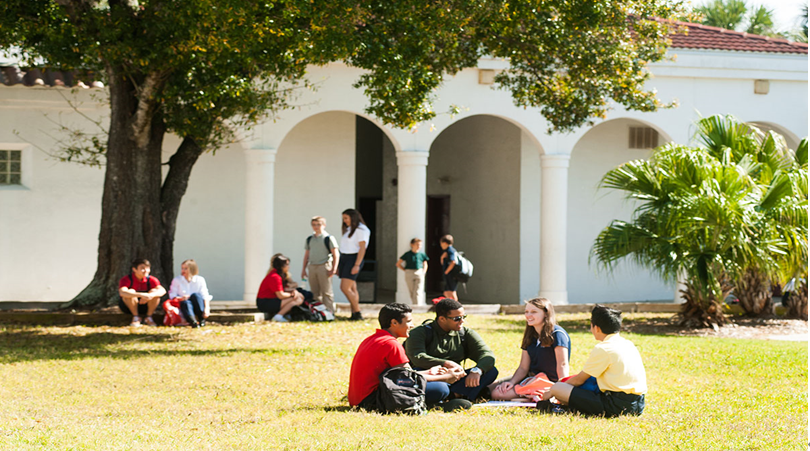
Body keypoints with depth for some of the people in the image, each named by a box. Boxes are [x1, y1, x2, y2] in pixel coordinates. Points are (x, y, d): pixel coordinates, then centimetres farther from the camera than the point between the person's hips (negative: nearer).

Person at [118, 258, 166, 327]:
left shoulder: (151, 279, -10)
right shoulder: (126, 279, -20)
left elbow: (162, 290, -26)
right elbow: (122, 292, -41)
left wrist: (150, 295, -47)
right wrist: (141, 295, -52)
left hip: (144, 307, 3)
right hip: (128, 306, -3)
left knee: (154, 291, -22)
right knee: (131, 291, -31)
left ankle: (148, 318, -14)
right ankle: (136, 318, -21)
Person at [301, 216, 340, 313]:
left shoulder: (329, 238, -3)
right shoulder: (309, 239, 14)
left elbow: (335, 255, -4)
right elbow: (306, 255, 20)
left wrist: (333, 269, -11)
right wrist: (304, 269, 15)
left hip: (324, 266, -6)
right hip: (312, 267, 6)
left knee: (326, 292, -4)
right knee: (314, 293, 8)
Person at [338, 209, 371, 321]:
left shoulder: (361, 230, -10)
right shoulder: (348, 230, 17)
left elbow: (362, 248, -15)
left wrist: (357, 265, -21)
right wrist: (338, 266, 15)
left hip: (353, 259, -9)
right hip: (344, 259, 9)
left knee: (345, 288, -16)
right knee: (352, 289, 7)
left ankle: (357, 313, -11)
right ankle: (354, 314, 7)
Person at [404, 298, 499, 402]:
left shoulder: (466, 334, 9)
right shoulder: (420, 333, -4)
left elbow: (488, 355, -3)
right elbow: (417, 358, -21)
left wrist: (477, 370, -26)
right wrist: (447, 364, -32)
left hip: (453, 380, 5)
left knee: (492, 371, -16)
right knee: (439, 390, -42)